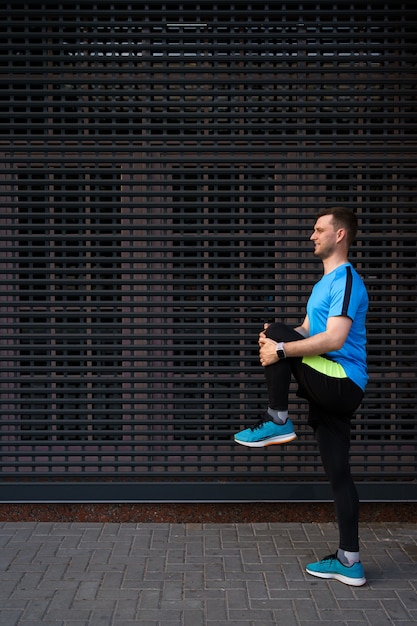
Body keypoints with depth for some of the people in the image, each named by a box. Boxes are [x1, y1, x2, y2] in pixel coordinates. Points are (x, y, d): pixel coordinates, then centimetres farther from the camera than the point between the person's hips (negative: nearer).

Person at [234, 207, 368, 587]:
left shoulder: (346, 280, -11)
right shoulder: (325, 283, 21)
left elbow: (334, 340, -22)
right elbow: (306, 333, 22)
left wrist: (281, 347, -20)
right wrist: (278, 340, 1)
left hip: (342, 383, -9)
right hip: (333, 390, 9)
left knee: (277, 336, -15)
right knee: (339, 475, 7)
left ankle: (277, 423, -6)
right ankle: (349, 562, 11)